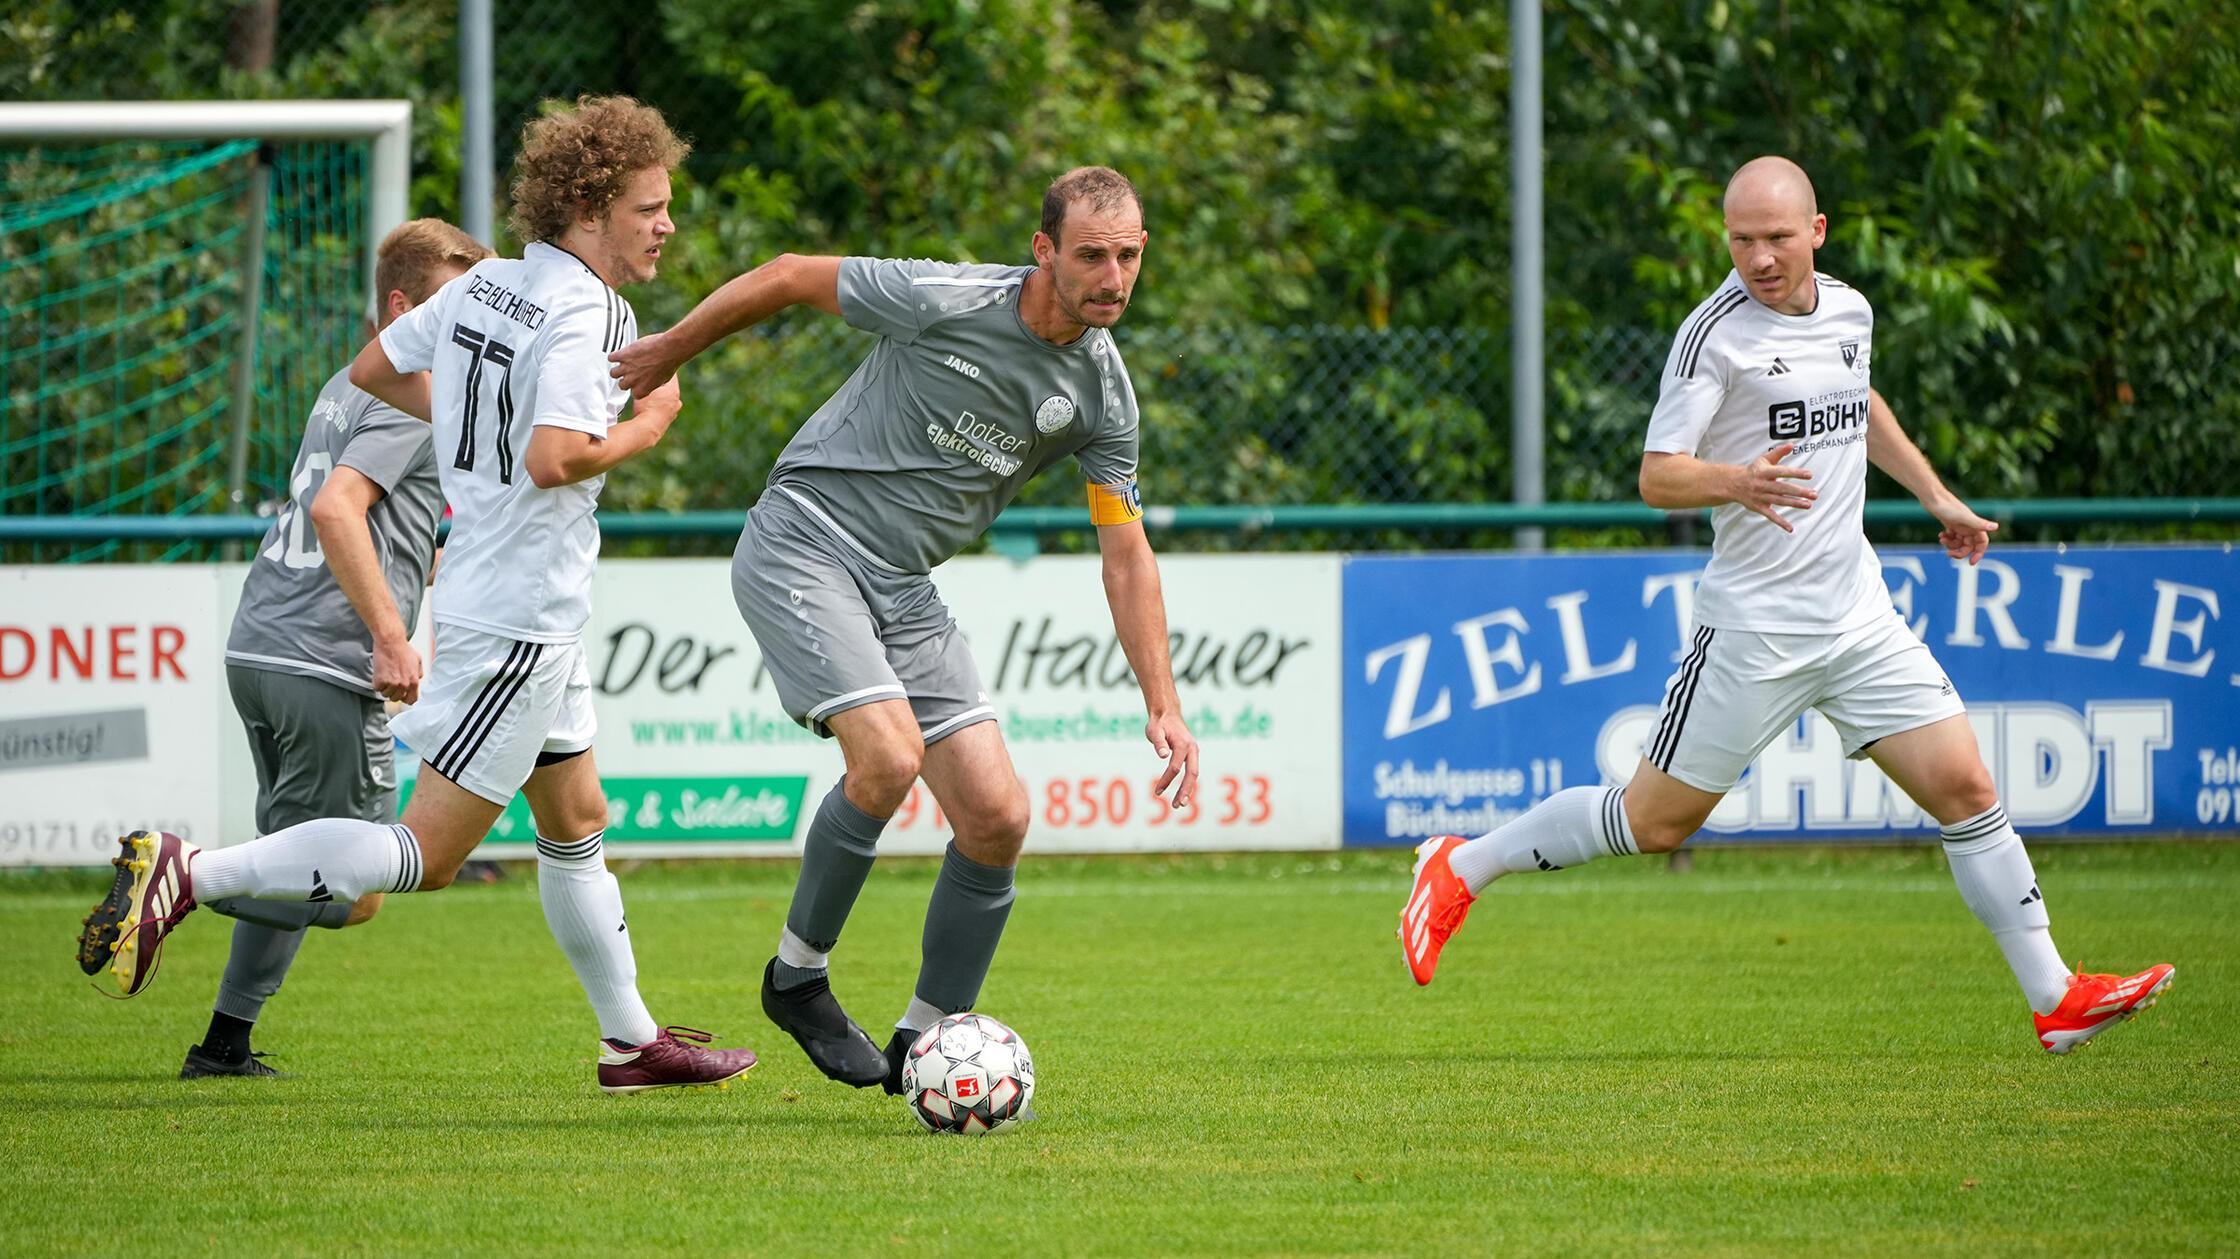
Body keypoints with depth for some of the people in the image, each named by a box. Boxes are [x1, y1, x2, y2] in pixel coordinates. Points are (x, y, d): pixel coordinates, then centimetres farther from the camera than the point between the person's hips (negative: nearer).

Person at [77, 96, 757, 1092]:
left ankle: (632, 1041, 31)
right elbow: (554, 460, -31)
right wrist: (639, 431, -13)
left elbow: (374, 371, 18)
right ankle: (187, 875, -14)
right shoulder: (579, 313, -19)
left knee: (576, 822, 20)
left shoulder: (483, 287, 7)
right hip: (520, 620, -10)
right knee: (426, 853, -9)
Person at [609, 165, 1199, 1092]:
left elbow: (1126, 554, 7)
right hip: (804, 546, -6)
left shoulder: (1103, 394, -1)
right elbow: (786, 278, -5)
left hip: (902, 591, 6)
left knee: (997, 816, -4)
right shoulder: (942, 301, -18)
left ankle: (924, 1047, 11)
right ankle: (798, 973, -5)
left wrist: (1162, 704, 0)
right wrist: (667, 354, 6)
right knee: (890, 755, -26)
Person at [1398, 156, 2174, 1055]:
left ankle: (2055, 999, 2)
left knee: (1965, 788, -3)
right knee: (1654, 821, 1)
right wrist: (1735, 482, -35)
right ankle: (1460, 869, 19)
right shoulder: (1715, 333, -13)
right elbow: (1656, 476, -16)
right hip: (1754, 630, -5)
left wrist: (1935, 494, 29)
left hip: (1857, 614, 5)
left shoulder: (1849, 311, 8)